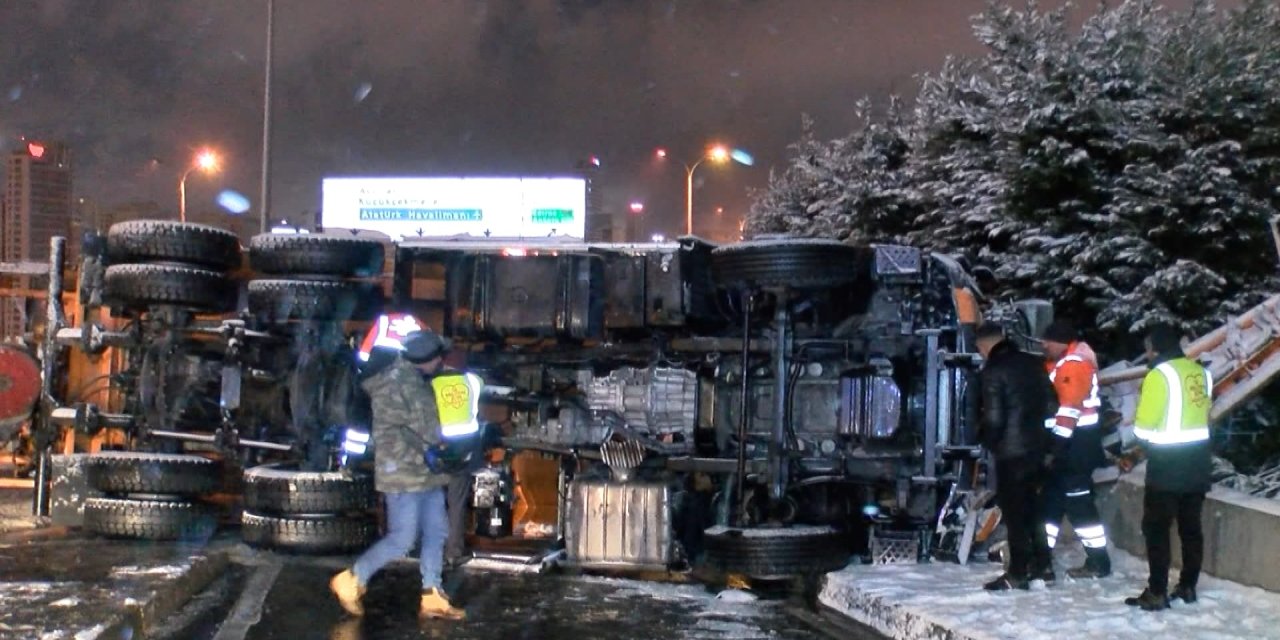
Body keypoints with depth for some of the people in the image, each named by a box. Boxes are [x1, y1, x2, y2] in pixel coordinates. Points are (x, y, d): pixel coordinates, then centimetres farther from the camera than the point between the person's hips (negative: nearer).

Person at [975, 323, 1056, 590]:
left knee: (1013, 509, 1)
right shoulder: (1033, 363, 7)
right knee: (1033, 506, 18)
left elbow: (993, 417, -17)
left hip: (1011, 451, -7)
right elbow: (1050, 403, 9)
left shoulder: (992, 372, -15)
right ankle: (1042, 564, 24)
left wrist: (989, 442, 0)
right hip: (1038, 446, 7)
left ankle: (1018, 573, 3)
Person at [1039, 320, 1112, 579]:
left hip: (1075, 442, -10)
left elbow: (1069, 410, -23)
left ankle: (1098, 560, 2)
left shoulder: (1074, 364, -17)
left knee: (1078, 500, -6)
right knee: (1052, 496, 14)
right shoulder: (1061, 362, 16)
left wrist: (1055, 448, -23)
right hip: (1064, 440, 10)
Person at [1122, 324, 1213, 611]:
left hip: (1167, 467, -7)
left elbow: (1144, 426, -14)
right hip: (1199, 463, 7)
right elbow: (1203, 416, 11)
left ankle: (1157, 593, 1)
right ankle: (1187, 587, 21)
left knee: (1156, 528, 1)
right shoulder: (1200, 372, 5)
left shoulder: (1159, 375, -15)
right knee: (1191, 526, 14)